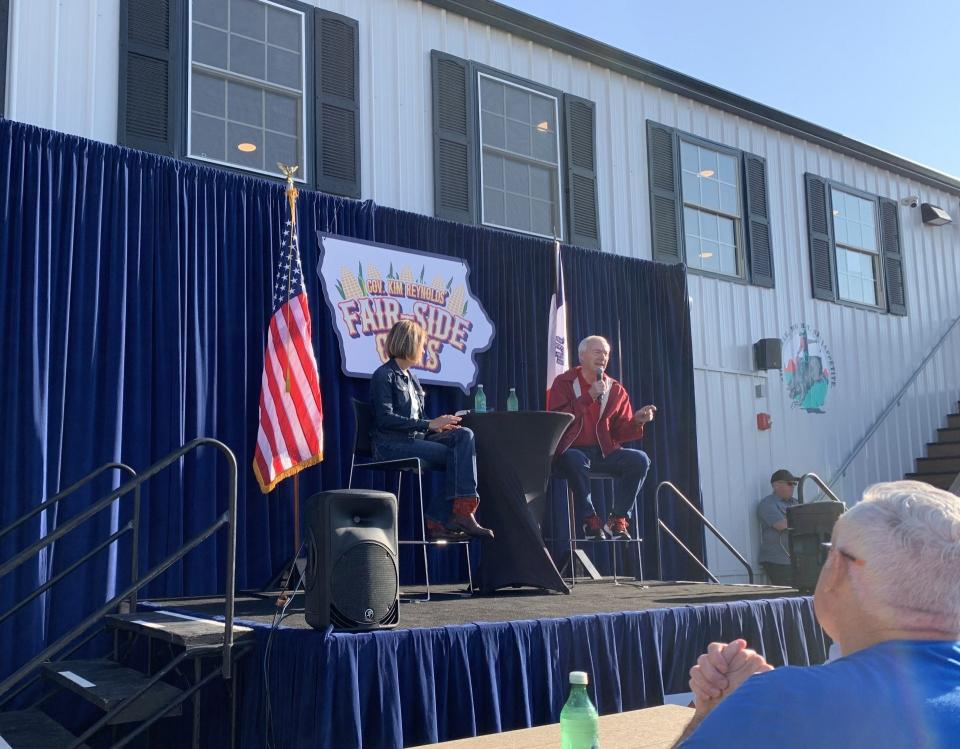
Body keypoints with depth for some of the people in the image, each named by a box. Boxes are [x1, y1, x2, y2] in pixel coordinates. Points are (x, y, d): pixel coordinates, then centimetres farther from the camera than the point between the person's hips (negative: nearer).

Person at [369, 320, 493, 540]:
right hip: (391, 445, -8)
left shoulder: (410, 377, 22)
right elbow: (385, 419, -16)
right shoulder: (384, 375, -3)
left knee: (464, 435, -17)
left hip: (415, 439, 8)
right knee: (458, 457, -21)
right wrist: (429, 424, -18)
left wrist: (438, 424, -1)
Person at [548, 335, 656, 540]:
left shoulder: (616, 390, 12)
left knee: (640, 459, -21)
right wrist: (589, 397, -17)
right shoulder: (564, 383, 2)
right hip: (571, 451, -4)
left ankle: (617, 520, -10)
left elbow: (620, 431, 9)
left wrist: (636, 421, -12)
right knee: (576, 460, -38)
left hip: (604, 452, 4)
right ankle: (590, 521, -21)